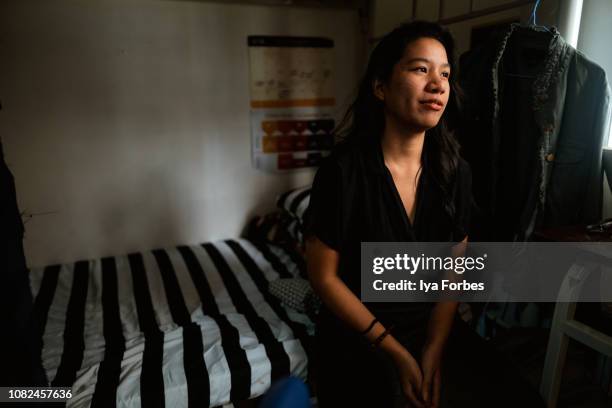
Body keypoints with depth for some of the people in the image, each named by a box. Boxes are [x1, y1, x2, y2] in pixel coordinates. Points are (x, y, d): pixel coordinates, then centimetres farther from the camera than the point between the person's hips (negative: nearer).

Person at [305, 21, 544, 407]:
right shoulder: (343, 170, -19)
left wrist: (433, 351, -11)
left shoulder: (455, 171, -6)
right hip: (358, 336, -3)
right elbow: (324, 276, -14)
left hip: (435, 328, 4)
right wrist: (398, 354, -13)